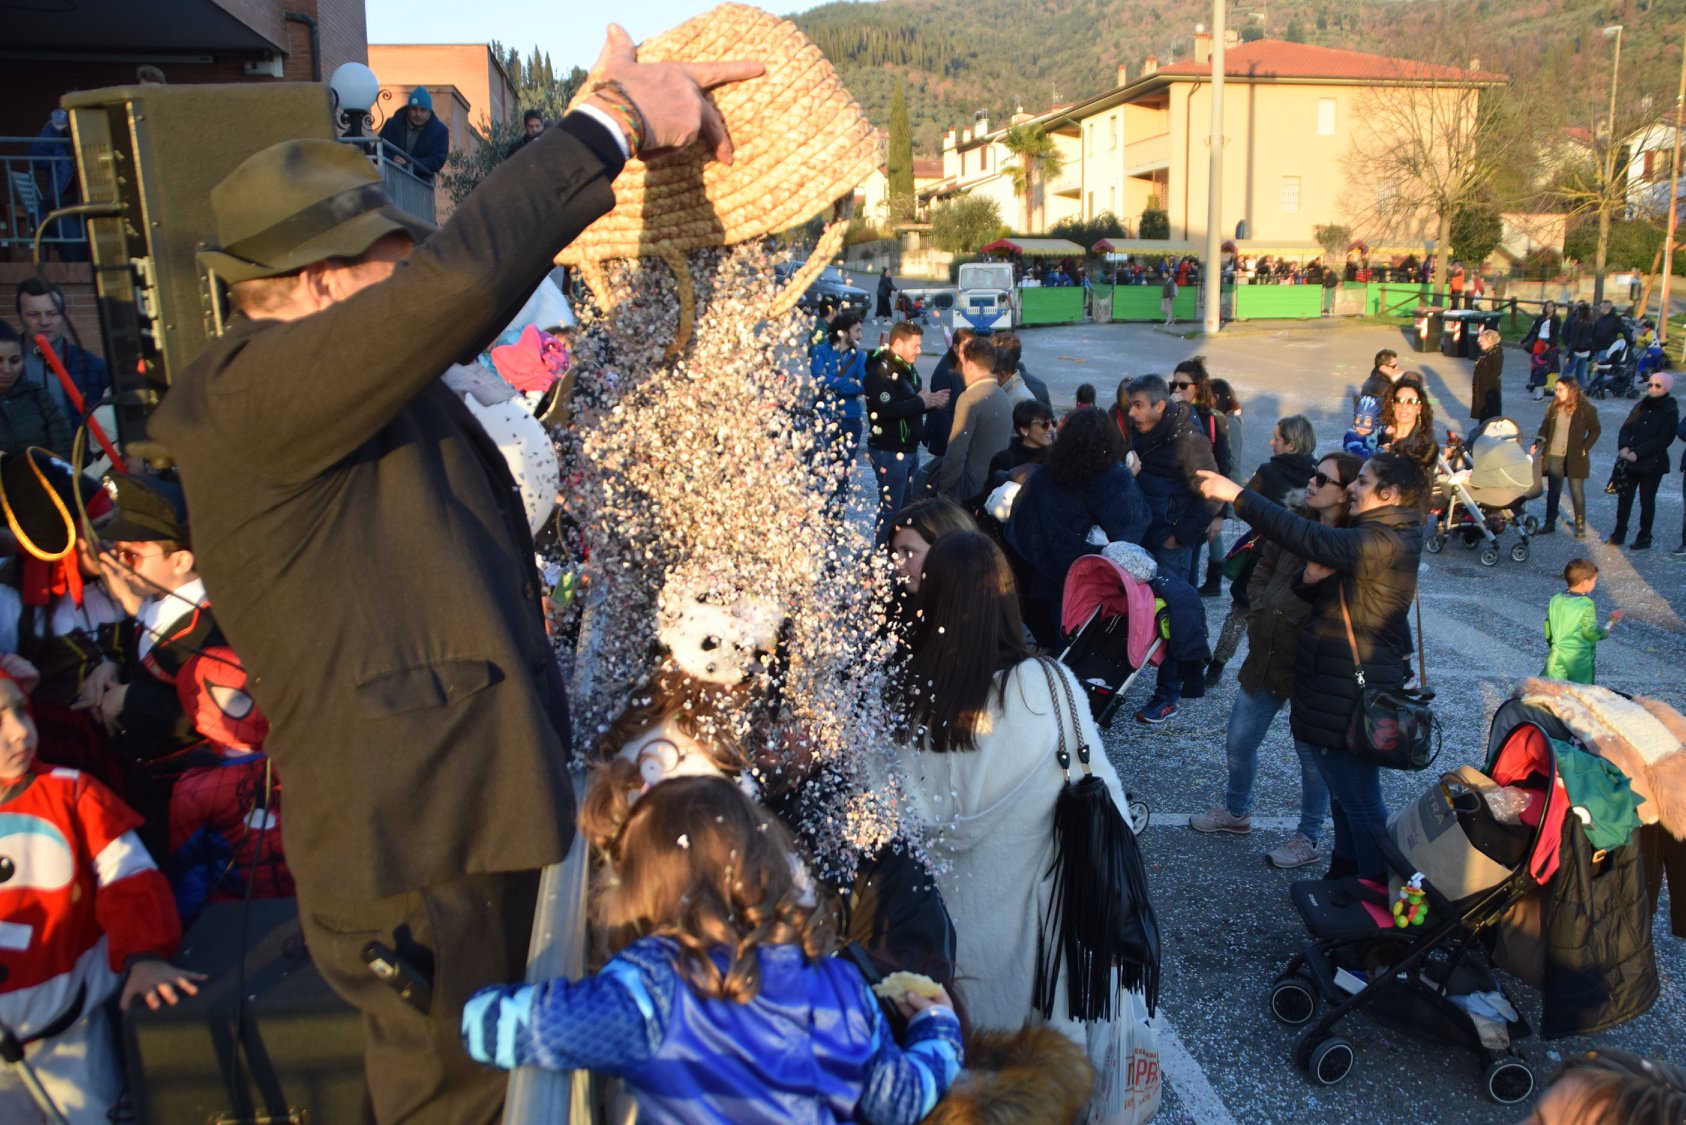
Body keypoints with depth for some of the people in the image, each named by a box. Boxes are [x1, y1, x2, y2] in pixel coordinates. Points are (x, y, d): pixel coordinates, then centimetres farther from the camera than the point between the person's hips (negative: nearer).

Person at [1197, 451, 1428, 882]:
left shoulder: (1385, 542, -20)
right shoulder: (1378, 538, 12)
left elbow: (1309, 540, -30)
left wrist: (1239, 496, -30)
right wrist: (1315, 580, -11)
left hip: (1352, 694, -10)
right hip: (1335, 683, 11)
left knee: (1358, 797, 2)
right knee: (1344, 791, 22)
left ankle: (1378, 890, 15)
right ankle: (1347, 870, 36)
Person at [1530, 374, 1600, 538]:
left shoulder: (1585, 409, -10)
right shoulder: (1554, 406, 2)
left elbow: (1595, 430, -2)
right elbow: (1545, 427, 9)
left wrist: (1584, 448, -11)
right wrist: (1537, 444, -4)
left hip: (1574, 457, -4)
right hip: (1554, 455, 4)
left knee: (1577, 491, 4)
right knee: (1553, 490, 9)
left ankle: (1580, 526, 14)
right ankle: (1550, 523, 18)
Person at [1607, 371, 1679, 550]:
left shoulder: (1670, 411, -6)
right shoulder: (1641, 407, 9)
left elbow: (1664, 440, -14)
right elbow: (1626, 429, 6)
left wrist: (1637, 453, -19)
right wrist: (1624, 447, -13)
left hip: (1652, 464, -4)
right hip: (1631, 461, 4)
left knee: (1647, 500, 4)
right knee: (1624, 497, 6)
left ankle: (1644, 538, 14)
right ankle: (1619, 532, 18)